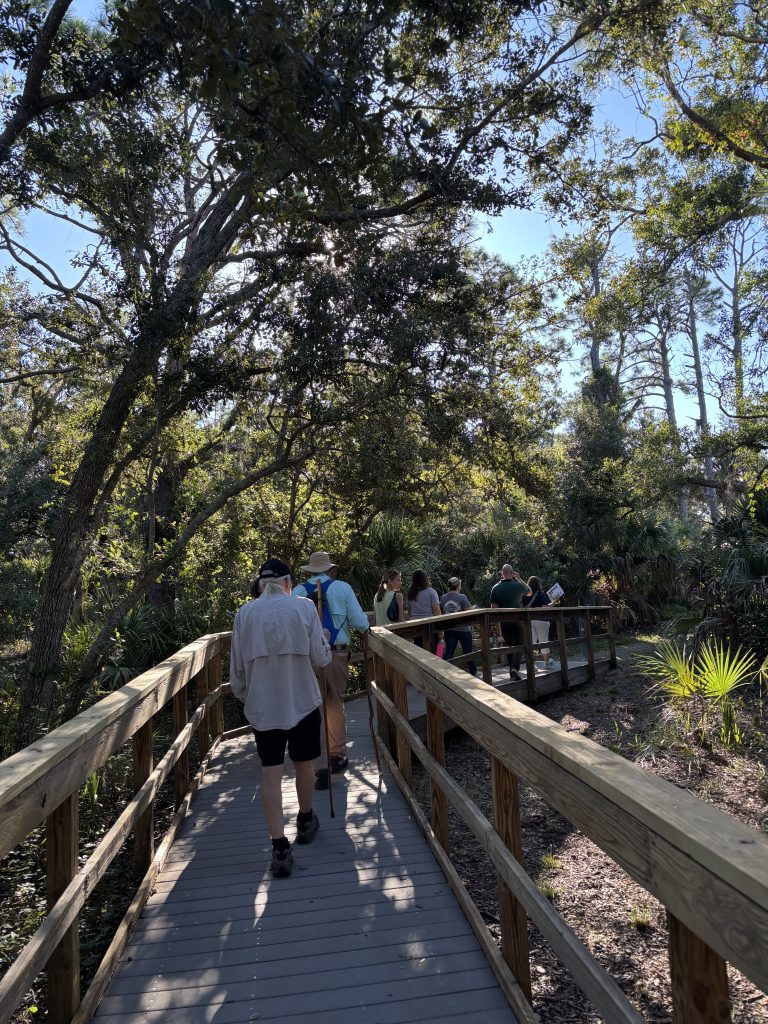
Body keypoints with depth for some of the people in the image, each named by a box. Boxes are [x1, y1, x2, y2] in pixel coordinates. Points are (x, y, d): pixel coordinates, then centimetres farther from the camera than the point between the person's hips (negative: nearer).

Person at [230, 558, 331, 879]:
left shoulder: (244, 613, -1)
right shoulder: (304, 606, -7)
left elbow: (237, 667, 3)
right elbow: (320, 658, -6)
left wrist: (243, 696, 20)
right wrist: (325, 641, 14)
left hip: (262, 705, 1)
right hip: (303, 701, 0)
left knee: (271, 772, 5)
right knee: (304, 763, 18)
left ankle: (279, 849, 4)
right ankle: (305, 821, 38)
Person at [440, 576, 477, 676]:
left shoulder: (443, 598, 0)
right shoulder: (462, 597, -13)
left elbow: (440, 612, 7)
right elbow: (468, 613, -14)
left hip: (449, 629, 3)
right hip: (463, 629, -3)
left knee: (449, 652, 5)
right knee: (468, 651, 14)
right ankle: (473, 671, 30)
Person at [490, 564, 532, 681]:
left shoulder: (495, 588, -3)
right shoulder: (518, 586, -6)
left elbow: (493, 607, -3)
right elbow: (529, 592, 17)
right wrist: (519, 578, 17)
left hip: (504, 622, 2)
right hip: (517, 621, -2)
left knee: (509, 646, 15)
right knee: (519, 645, 2)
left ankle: (512, 671, 17)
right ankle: (515, 667, -19)